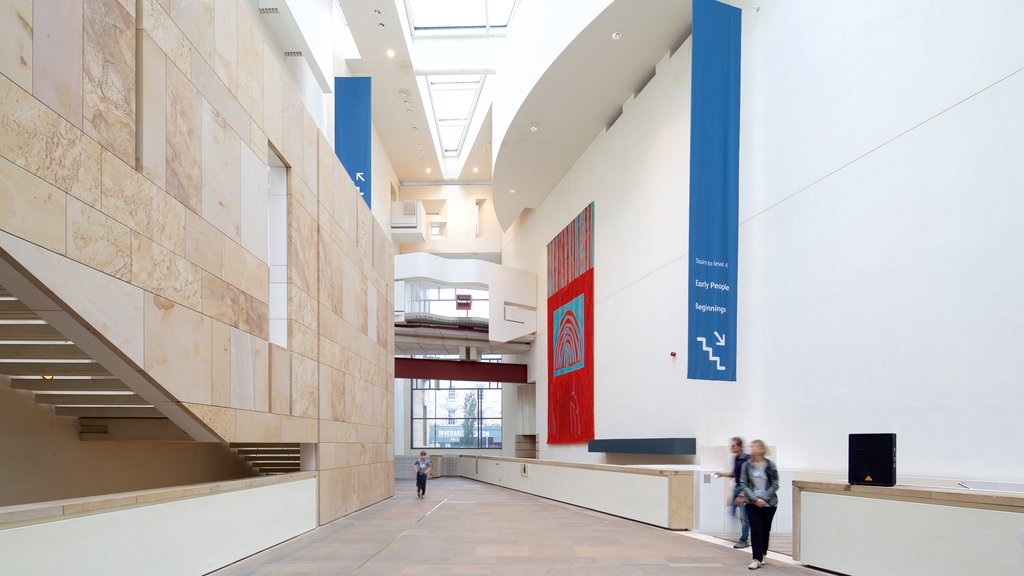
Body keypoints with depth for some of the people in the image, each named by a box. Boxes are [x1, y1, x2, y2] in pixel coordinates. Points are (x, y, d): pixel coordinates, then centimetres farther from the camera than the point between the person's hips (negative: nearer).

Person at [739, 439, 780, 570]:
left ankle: (762, 555, 28)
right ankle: (757, 559, -1)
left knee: (765, 530, 10)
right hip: (752, 504, 0)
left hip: (769, 504, 0)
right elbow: (743, 484, -3)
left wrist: (764, 498, -13)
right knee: (755, 530, -5)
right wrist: (755, 499, -13)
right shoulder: (747, 465, -1)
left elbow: (775, 485, -4)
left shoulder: (770, 465, -4)